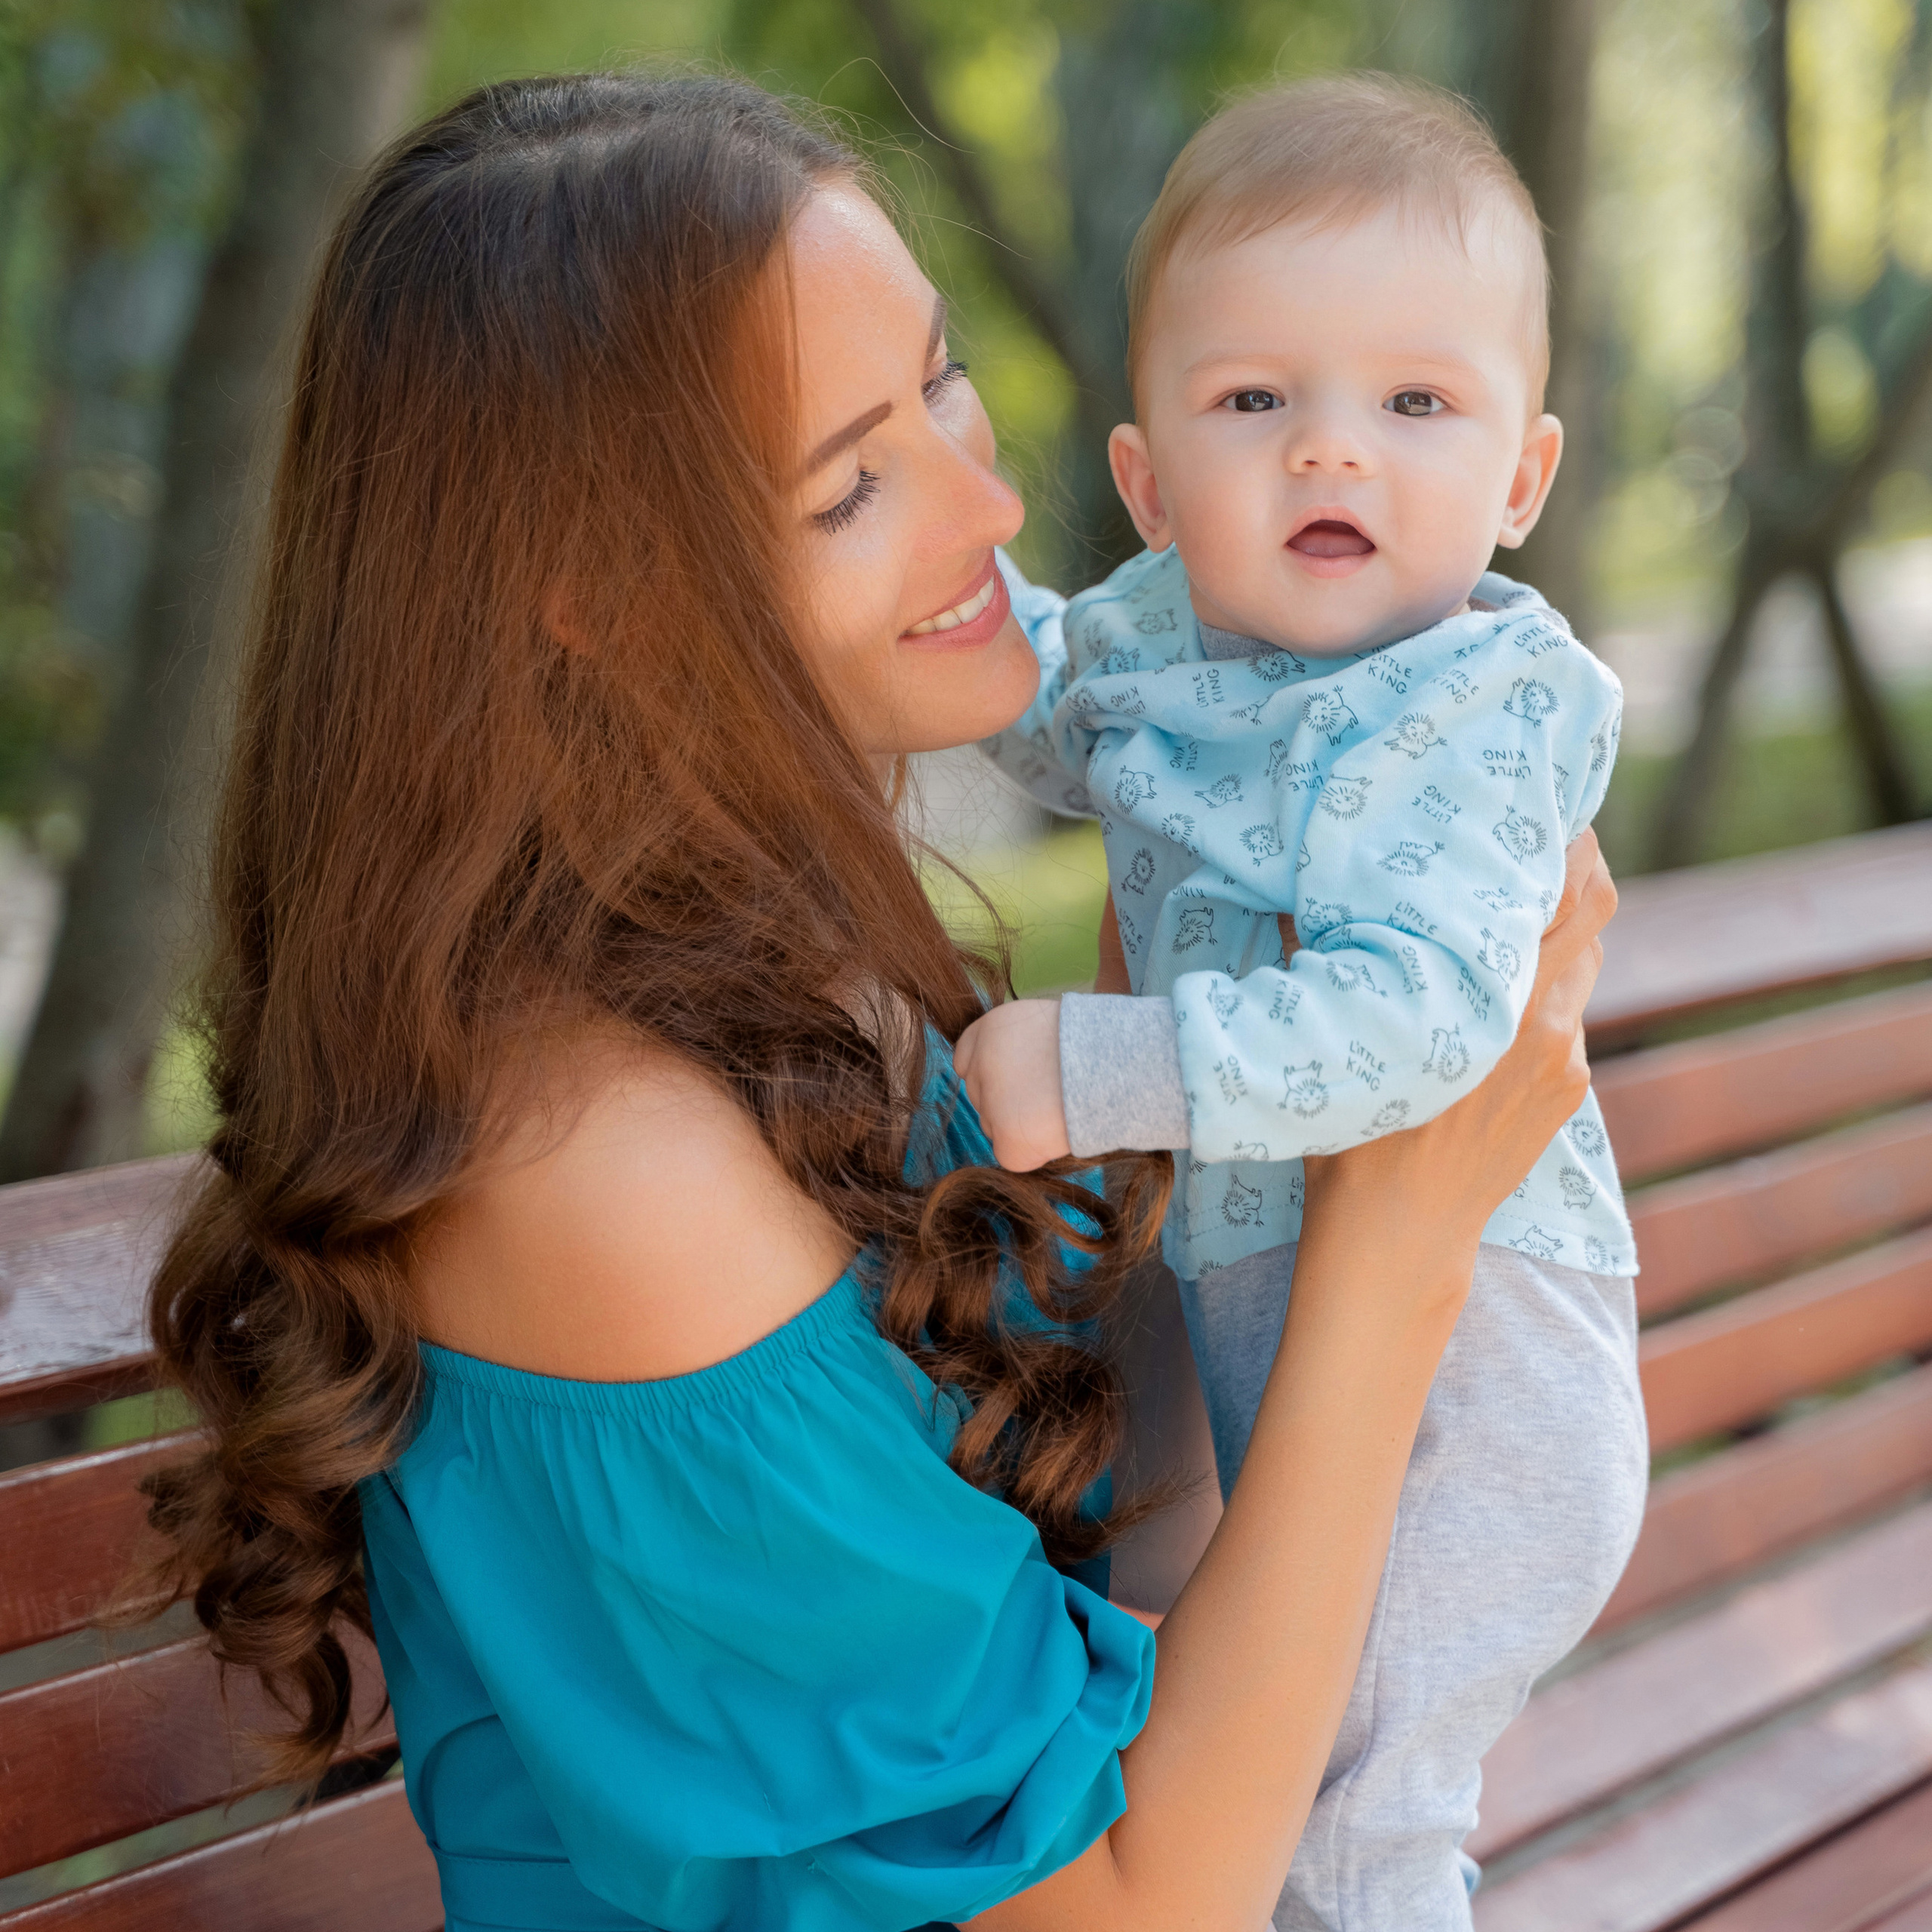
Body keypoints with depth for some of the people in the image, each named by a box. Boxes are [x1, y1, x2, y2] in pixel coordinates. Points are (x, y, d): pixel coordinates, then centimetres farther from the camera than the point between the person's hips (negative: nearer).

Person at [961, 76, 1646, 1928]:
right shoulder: (1162, 624, -1)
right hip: (1257, 1283, 8)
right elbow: (1049, 706, 23)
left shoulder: (1484, 702, -24)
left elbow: (1418, 1011, -36)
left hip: (1451, 1313, -8)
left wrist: (1103, 1071, -39)